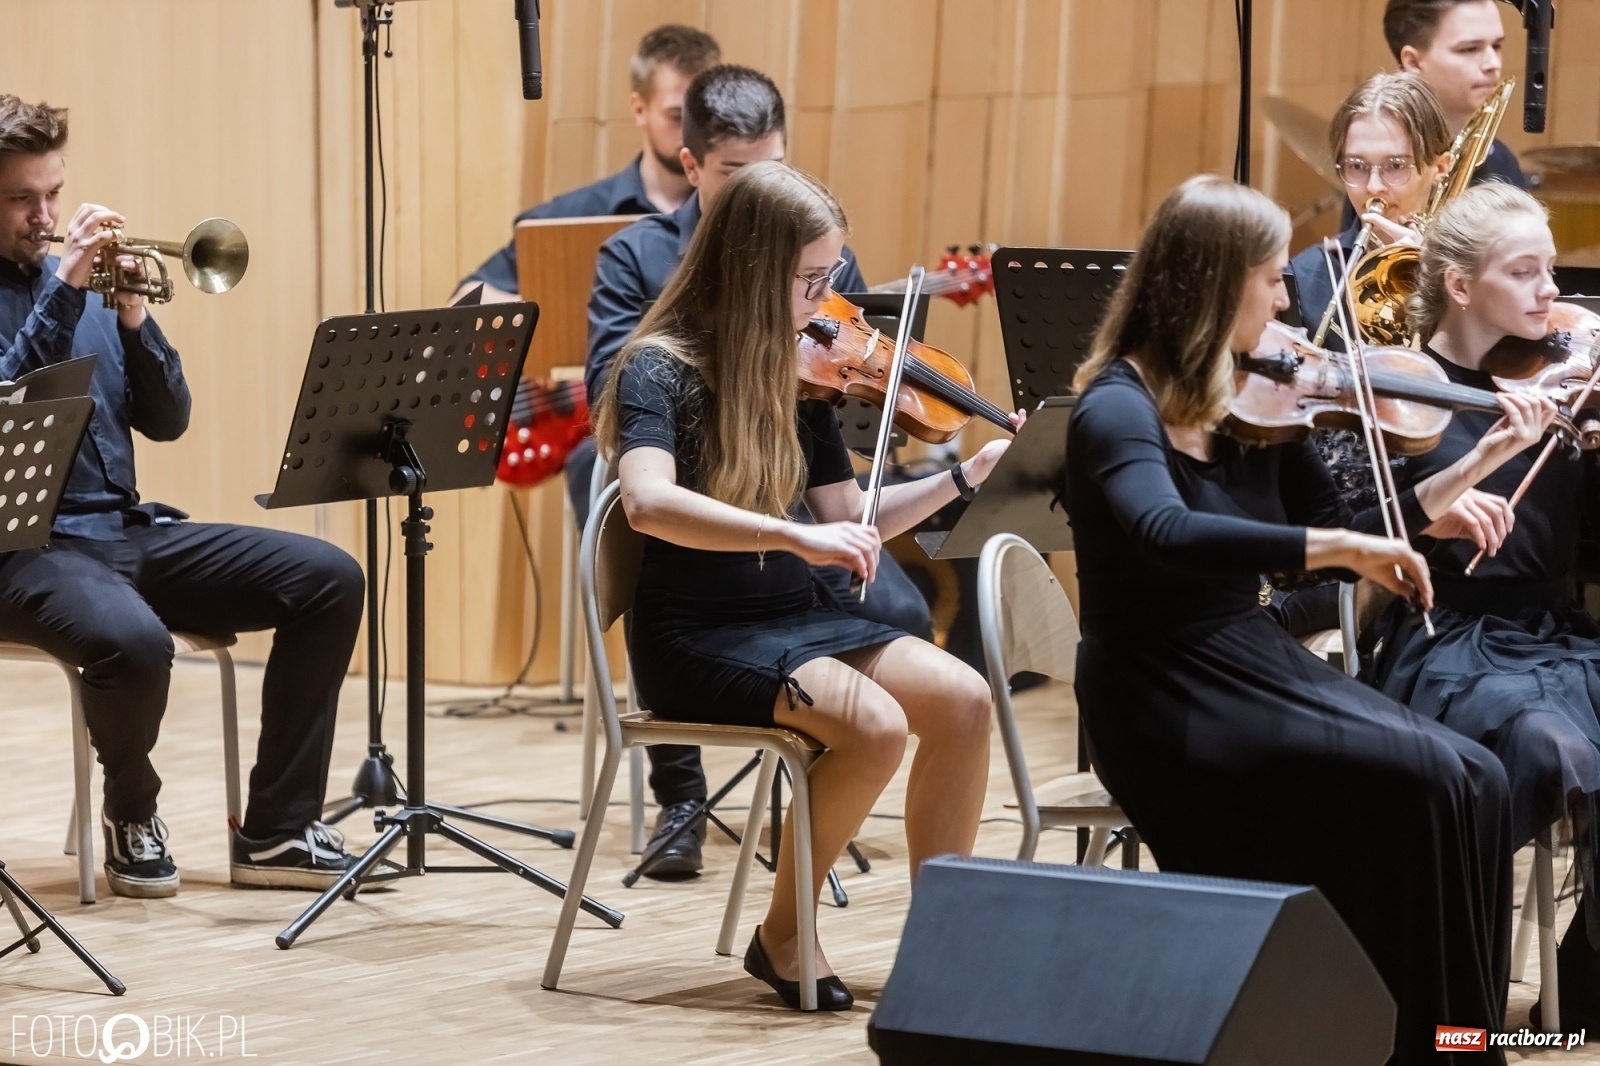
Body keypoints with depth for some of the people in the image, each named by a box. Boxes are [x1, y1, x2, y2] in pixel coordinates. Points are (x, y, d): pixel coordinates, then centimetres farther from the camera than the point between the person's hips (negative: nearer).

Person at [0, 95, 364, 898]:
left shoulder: (81, 281, 15)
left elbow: (165, 421, 11)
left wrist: (134, 318, -5)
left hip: (126, 529, 7)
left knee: (328, 581, -9)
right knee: (133, 641, -38)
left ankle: (276, 832, -6)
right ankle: (131, 817, -5)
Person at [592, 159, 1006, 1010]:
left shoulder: (796, 372, 7)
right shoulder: (659, 370, -13)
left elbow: (848, 520, 10)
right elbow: (648, 502, -32)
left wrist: (968, 473, 1)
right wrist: (793, 536, -39)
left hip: (792, 618, 6)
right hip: (696, 636, -6)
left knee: (963, 699, -16)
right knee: (874, 725, -28)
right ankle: (781, 935, -8)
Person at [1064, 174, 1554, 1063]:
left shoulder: (1252, 404, 8)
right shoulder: (1119, 409, -14)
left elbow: (1342, 538, 17)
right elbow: (1164, 535, -35)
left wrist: (1487, 458, 11)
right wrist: (1338, 544, -37)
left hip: (1253, 665, 7)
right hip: (1167, 702, -7)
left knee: (1476, 782, -13)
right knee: (1416, 781, -23)